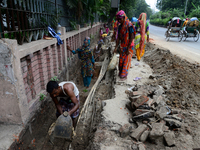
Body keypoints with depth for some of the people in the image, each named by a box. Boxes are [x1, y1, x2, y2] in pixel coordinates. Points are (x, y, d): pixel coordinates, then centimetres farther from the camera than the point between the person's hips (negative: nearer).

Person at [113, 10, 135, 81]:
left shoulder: (129, 25, -17)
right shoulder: (120, 26, 5)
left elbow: (132, 37, -18)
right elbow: (118, 37, 7)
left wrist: (128, 48, -20)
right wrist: (116, 47, 1)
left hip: (129, 46, -6)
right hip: (122, 46, 7)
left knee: (126, 61, 0)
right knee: (121, 60, 11)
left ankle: (124, 75, 10)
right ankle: (120, 73, 28)